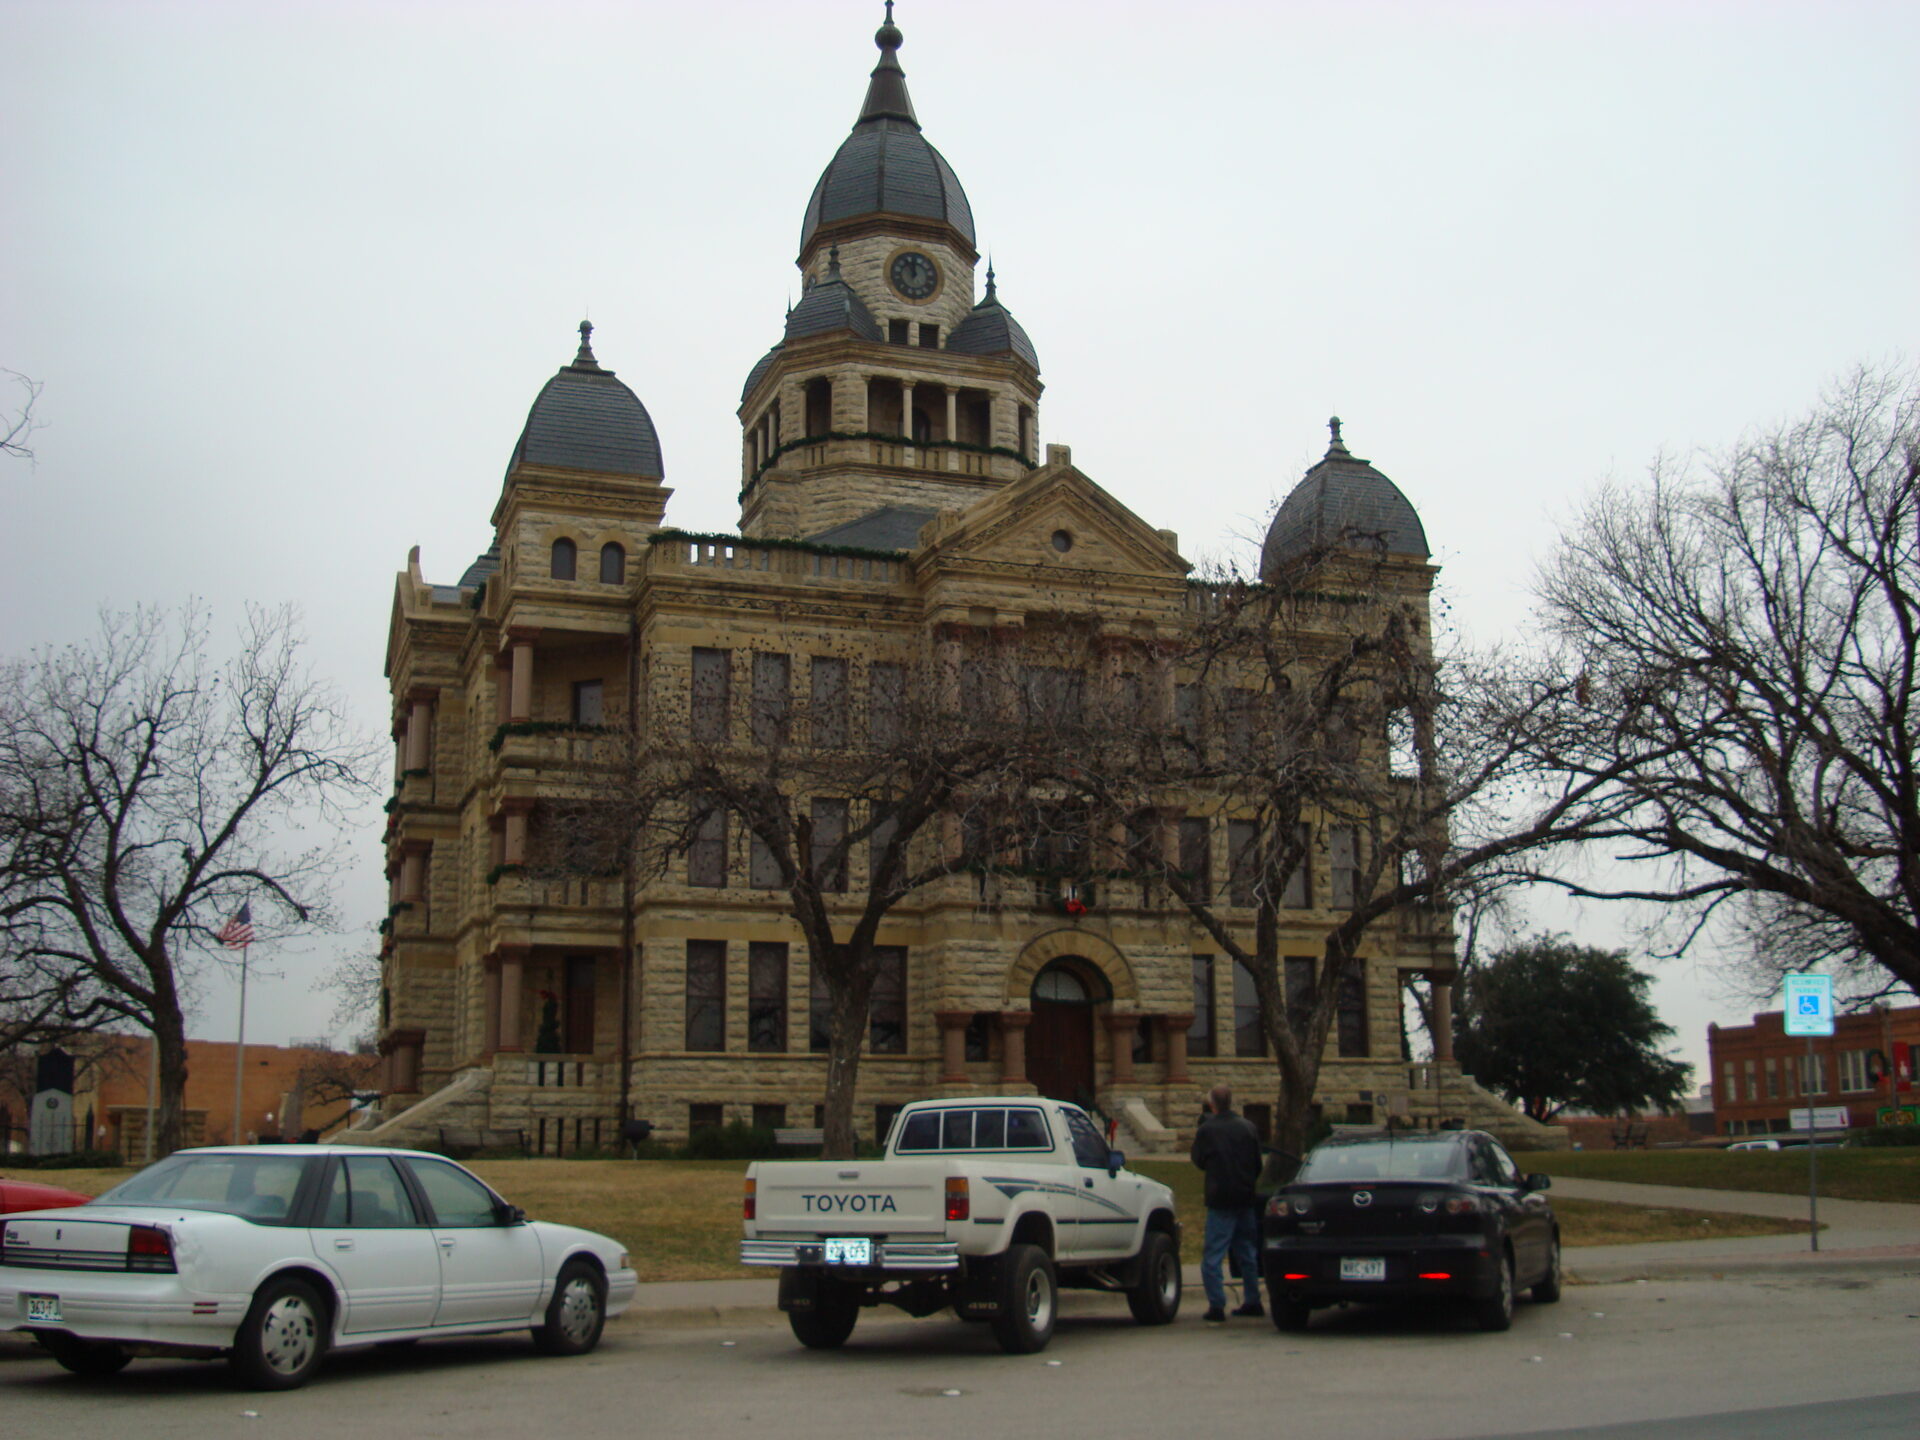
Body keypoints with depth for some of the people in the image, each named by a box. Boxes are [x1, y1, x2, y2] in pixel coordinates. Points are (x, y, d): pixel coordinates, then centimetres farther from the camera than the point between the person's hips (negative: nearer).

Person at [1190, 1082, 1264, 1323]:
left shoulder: (1206, 1130, -9)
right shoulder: (1248, 1127, 3)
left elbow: (1198, 1160, 5)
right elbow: (1258, 1164, 11)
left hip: (1220, 1199, -5)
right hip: (1246, 1197, 5)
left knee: (1212, 1255, -2)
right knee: (1247, 1252, 16)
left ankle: (1217, 1305, -10)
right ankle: (1253, 1301, 20)